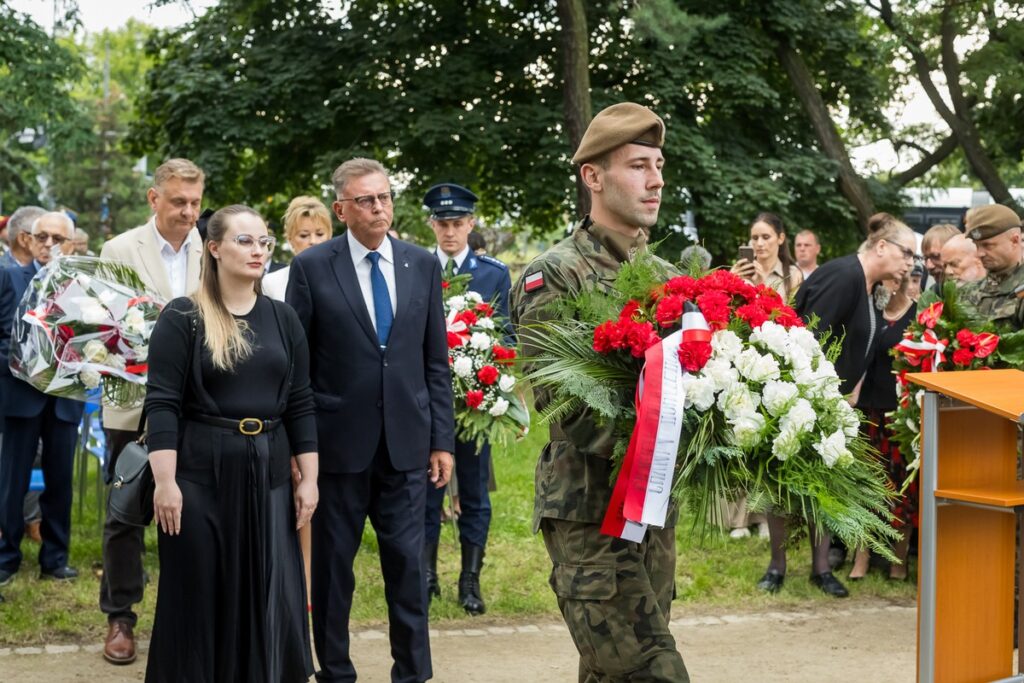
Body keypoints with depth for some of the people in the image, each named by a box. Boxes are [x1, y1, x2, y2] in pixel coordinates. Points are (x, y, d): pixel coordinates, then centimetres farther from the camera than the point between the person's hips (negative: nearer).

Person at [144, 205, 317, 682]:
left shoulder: (282, 318, 8)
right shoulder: (182, 317, -4)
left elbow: (300, 405, 8)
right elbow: (162, 405, -9)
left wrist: (309, 480, 4)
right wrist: (165, 482, -15)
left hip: (268, 476, 4)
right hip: (200, 476, -3)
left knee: (272, 599, 4)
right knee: (199, 599, 5)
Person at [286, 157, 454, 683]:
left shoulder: (423, 264, 6)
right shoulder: (312, 266, -3)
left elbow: (436, 360, 7)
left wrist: (442, 440, 4)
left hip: (406, 441, 2)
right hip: (339, 438, -2)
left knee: (407, 560, 5)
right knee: (332, 560, 9)